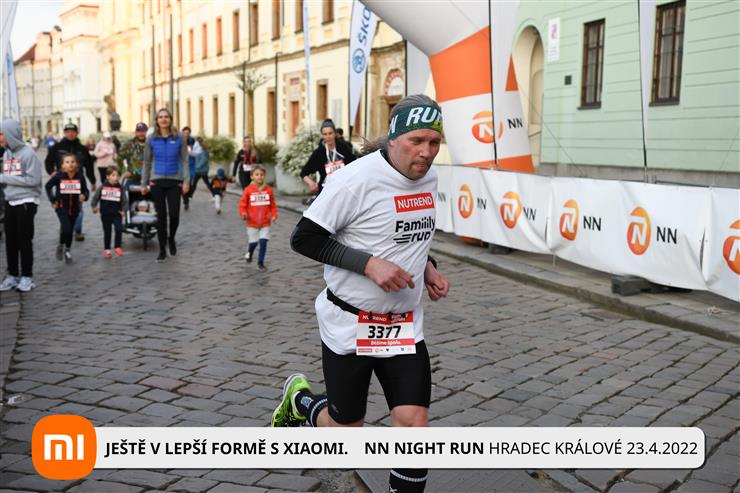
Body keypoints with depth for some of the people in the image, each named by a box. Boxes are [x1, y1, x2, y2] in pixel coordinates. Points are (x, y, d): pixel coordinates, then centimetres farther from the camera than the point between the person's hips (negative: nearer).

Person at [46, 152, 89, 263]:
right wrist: (52, 200, 0)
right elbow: (48, 186, 3)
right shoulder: (59, 176, -12)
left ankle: (67, 251, 34)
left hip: (74, 207, 3)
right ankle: (61, 246, 10)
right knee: (66, 228, -18)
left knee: (70, 229, 13)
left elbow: (85, 190, 3)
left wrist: (84, 196, -19)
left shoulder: (80, 176, -8)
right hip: (61, 206, -3)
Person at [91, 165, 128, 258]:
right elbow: (95, 197, 5)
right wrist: (94, 206, -7)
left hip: (117, 214, 0)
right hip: (105, 214, 1)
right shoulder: (103, 187, -2)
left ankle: (117, 247, -5)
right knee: (107, 232, 10)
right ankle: (106, 249, 26)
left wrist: (123, 210, -10)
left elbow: (125, 201, 1)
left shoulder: (120, 188, -3)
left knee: (119, 229, -20)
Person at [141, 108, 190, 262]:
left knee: (174, 215, -5)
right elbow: (147, 162, 8)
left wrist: (186, 181, -7)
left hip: (174, 181, -1)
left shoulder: (179, 138, -1)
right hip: (157, 181, 1)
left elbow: (184, 160, 1)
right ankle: (162, 250, 14)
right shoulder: (151, 139, 2)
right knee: (161, 216, 3)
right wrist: (144, 184, 7)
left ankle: (171, 238, 27)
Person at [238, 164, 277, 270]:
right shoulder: (248, 190, -7)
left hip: (265, 223, 1)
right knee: (253, 242, 8)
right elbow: (242, 205, -4)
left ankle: (260, 262, 10)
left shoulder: (269, 190, -2)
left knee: (263, 242, -4)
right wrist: (243, 214, -21)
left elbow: (273, 205, 5)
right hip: (252, 223, -1)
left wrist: (274, 215, -7)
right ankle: (249, 253, 42)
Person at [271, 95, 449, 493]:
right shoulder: (356, 179, -20)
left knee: (414, 424, -4)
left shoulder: (428, 177, 3)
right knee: (346, 433, 9)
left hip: (404, 327, 5)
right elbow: (303, 238, -17)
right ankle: (300, 399, 42)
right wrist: (369, 263, -26)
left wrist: (426, 266, 3)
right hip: (349, 325, -5)